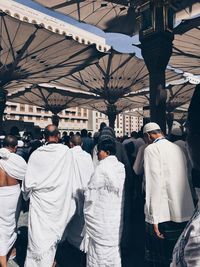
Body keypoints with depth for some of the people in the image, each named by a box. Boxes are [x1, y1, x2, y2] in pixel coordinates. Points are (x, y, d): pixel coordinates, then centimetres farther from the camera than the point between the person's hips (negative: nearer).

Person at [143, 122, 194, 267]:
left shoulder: (151, 149, -10)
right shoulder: (178, 148, 8)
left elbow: (154, 183, -17)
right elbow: (186, 177, 11)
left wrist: (154, 219, -14)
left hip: (164, 215, -6)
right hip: (186, 213, 6)